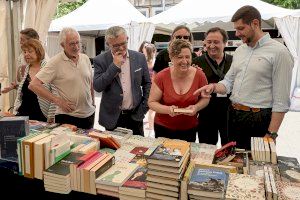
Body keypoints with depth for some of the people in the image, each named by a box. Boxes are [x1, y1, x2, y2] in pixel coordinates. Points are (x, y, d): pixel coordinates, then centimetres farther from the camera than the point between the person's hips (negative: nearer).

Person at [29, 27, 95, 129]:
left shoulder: (85, 58, 5)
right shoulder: (55, 62, -12)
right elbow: (33, 85, -15)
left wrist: (92, 103, 13)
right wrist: (57, 101, -17)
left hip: (89, 114, 5)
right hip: (67, 116, -5)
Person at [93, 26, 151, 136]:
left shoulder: (139, 58, 1)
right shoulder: (100, 60, -5)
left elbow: (147, 83, 8)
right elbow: (97, 87, -15)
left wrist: (145, 106, -1)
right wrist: (114, 66, -19)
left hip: (135, 115, 2)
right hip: (112, 117, -1)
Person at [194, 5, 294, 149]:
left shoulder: (278, 52, -11)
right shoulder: (240, 50, 10)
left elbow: (281, 101, -14)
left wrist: (271, 134, -16)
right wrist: (214, 87, -8)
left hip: (258, 120, -6)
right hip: (233, 115, 6)